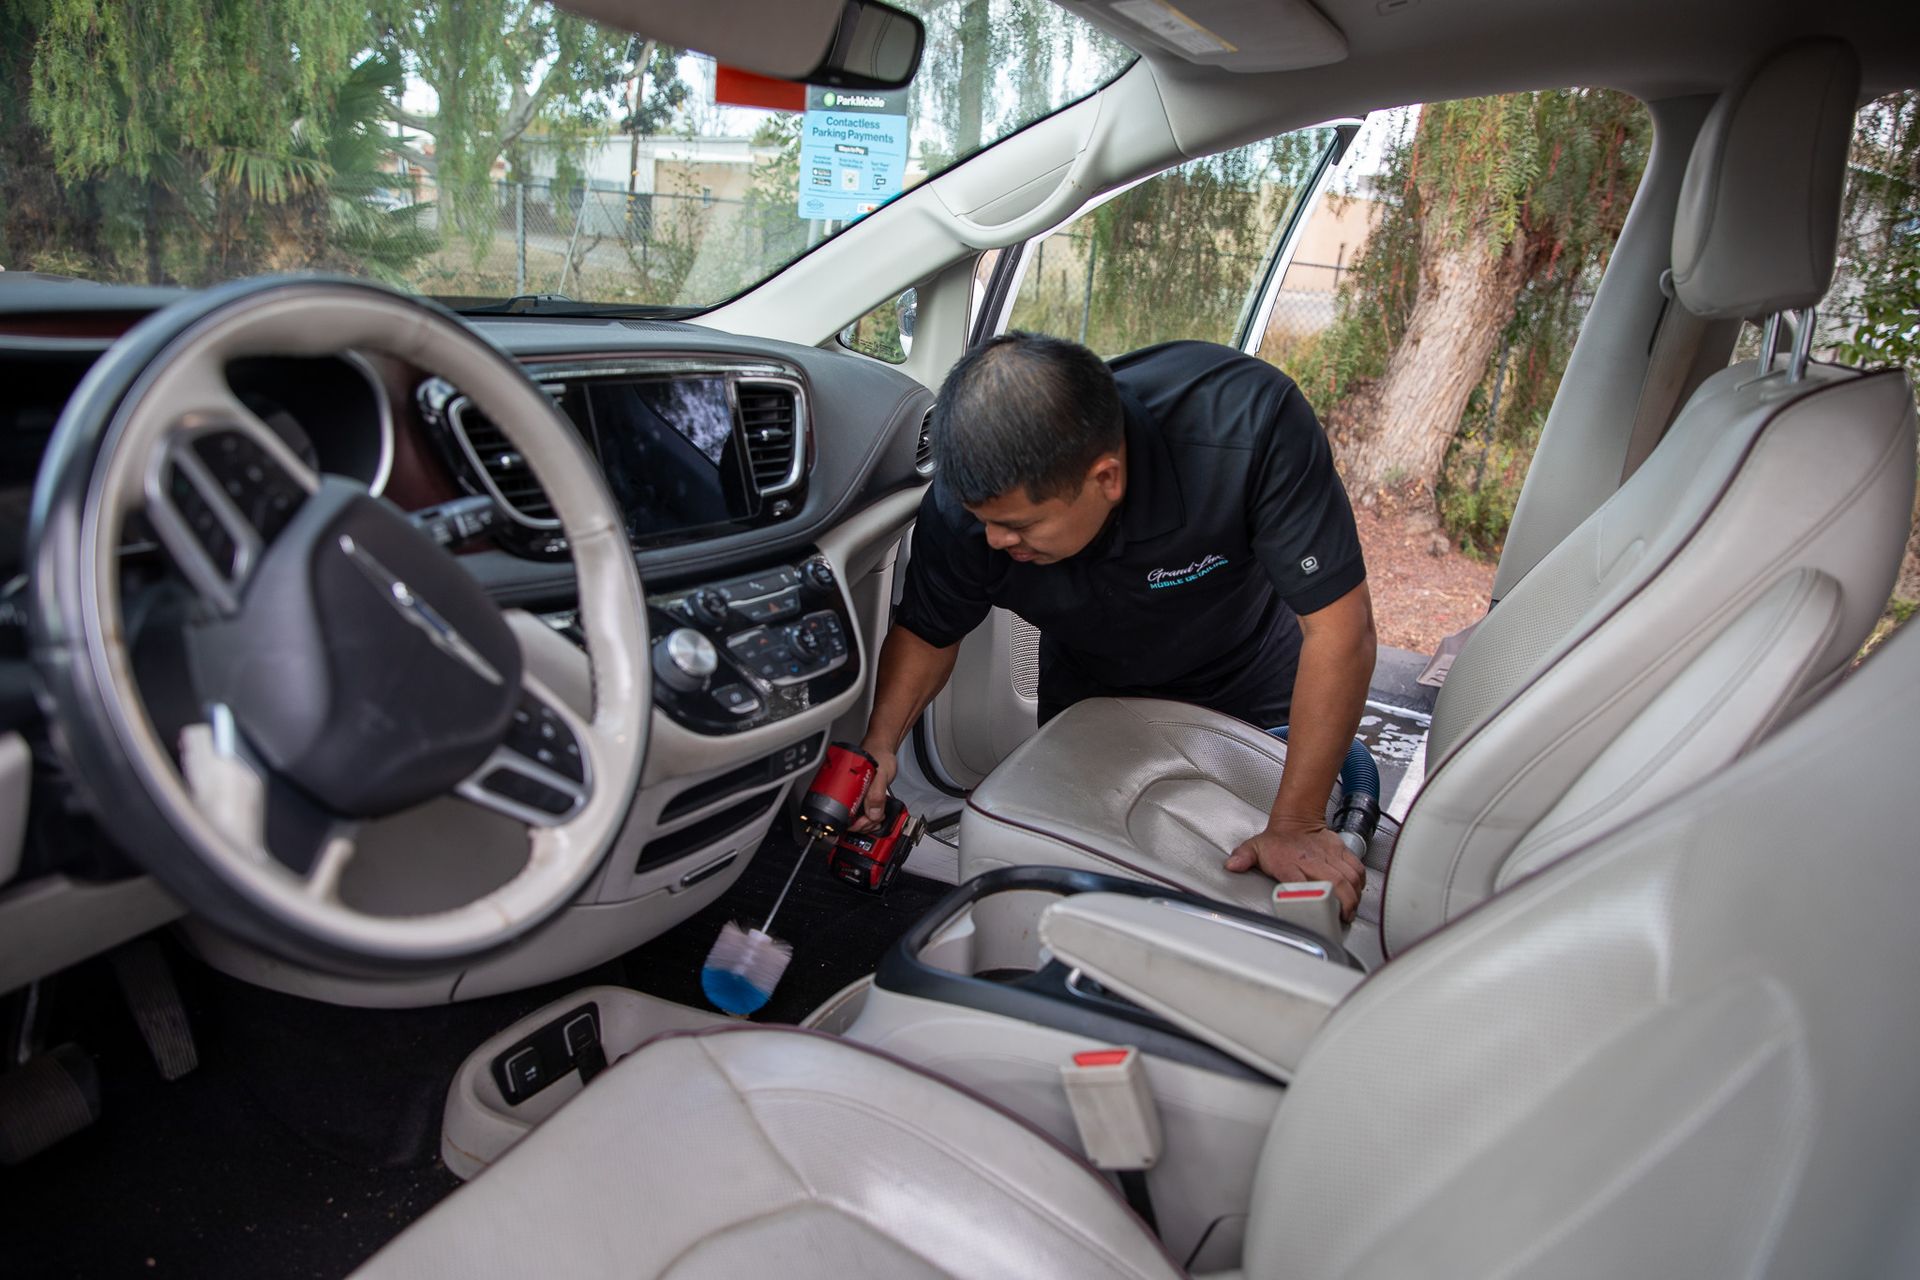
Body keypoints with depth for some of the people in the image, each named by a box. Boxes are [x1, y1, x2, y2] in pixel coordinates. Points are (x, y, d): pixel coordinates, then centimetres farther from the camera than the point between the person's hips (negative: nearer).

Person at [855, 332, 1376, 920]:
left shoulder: (1250, 424, -42)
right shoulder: (969, 499, -32)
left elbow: (1339, 627, -35)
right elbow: (927, 630, -11)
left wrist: (1297, 827, -31)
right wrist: (879, 742, -28)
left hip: (1255, 694, -1)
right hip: (1090, 698, 2)